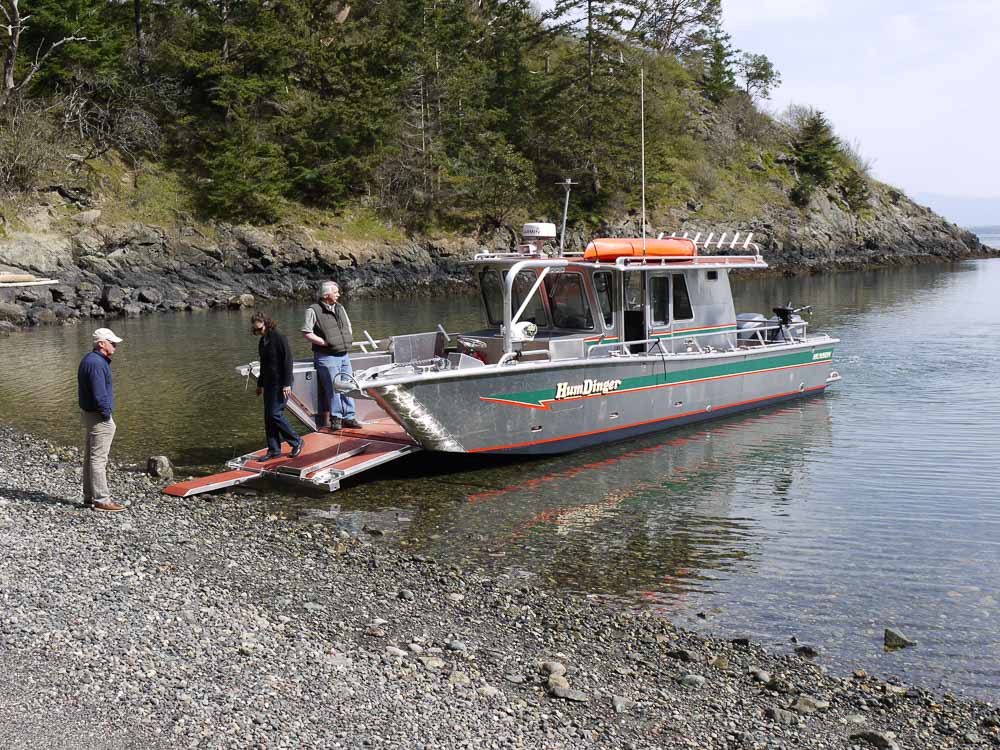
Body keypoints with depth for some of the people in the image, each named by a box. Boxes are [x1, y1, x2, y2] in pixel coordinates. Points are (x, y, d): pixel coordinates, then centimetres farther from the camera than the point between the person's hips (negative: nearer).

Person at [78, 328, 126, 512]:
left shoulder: (90, 359, 13)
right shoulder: (96, 363, -20)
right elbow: (99, 395, -24)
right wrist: (107, 417, -15)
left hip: (88, 414, 11)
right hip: (99, 417, -11)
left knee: (90, 457, 14)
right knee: (98, 459, -6)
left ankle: (90, 497, 22)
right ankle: (101, 499, -3)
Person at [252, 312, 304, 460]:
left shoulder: (279, 338, -14)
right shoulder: (262, 341, 13)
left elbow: (287, 360, -17)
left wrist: (287, 384, -20)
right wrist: (260, 384, 25)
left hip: (281, 383, -9)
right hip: (269, 383, 9)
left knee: (275, 414, -12)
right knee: (268, 416, 7)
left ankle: (296, 441, 3)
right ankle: (274, 450, 13)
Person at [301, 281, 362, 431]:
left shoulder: (340, 308, 14)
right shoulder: (313, 310, -8)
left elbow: (348, 327, 27)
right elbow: (306, 334, -12)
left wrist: (347, 340, 10)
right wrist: (325, 342, -15)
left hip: (344, 355, 7)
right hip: (327, 356, -7)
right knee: (333, 387, -6)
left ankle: (349, 417, 15)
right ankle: (335, 418, 5)